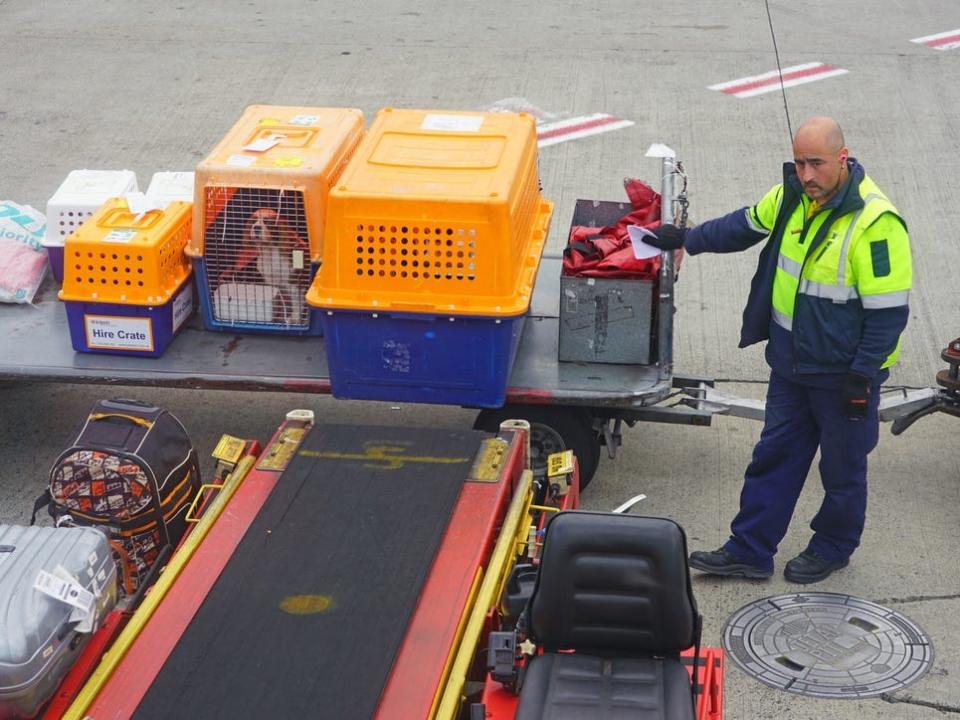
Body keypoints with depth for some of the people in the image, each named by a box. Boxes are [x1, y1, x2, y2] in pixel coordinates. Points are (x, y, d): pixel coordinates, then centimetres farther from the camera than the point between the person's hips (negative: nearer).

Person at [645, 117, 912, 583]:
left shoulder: (875, 222, -26)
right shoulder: (792, 196, -2)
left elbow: (888, 311, -22)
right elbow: (748, 225, 20)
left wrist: (862, 375, -21)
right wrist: (687, 240, 28)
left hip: (842, 372, -7)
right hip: (790, 361, 7)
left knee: (842, 466, 13)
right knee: (774, 456, 14)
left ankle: (833, 548, 35)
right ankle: (748, 551, 24)